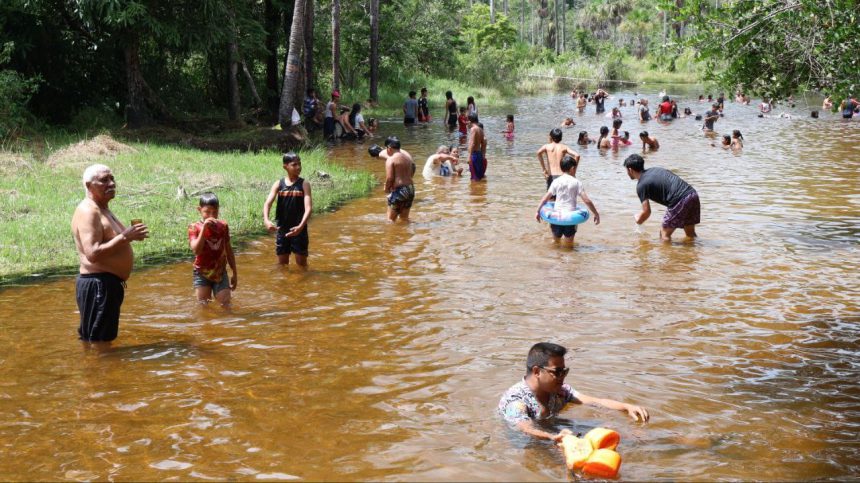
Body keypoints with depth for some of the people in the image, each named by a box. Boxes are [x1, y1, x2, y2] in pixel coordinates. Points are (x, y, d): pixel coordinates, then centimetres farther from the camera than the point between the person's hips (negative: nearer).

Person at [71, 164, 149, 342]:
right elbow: (92, 254, -26)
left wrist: (131, 234, 6)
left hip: (109, 284, 11)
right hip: (98, 285, -11)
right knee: (97, 342, -8)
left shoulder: (103, 209, 17)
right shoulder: (88, 211, -15)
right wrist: (125, 237, -26)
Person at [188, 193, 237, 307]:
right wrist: (204, 228, -30)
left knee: (226, 307, 1)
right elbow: (196, 250, -25)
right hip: (202, 273, -2)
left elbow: (228, 250, 9)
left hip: (220, 273, 2)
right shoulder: (194, 227, -9)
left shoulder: (223, 226, -1)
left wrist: (235, 273, 12)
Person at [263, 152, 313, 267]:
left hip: (299, 230, -2)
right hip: (282, 229, 3)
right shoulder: (278, 184, 0)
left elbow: (308, 207, -16)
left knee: (301, 263, 4)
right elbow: (267, 203, -10)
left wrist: (301, 226, -32)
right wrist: (266, 220, -30)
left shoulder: (304, 184, -7)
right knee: (282, 264, 13)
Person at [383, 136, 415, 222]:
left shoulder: (391, 159, -12)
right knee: (405, 218, 21)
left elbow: (389, 178, -18)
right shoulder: (408, 156, 10)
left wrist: (386, 189, -2)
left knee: (391, 219, 3)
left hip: (398, 190, -8)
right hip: (410, 189, 8)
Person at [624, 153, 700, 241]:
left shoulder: (641, 185, 0)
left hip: (680, 201, -8)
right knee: (690, 233, 21)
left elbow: (647, 212, -3)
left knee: (665, 234, 7)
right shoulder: (654, 170, 23)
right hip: (693, 194, 8)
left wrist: (638, 220, 19)